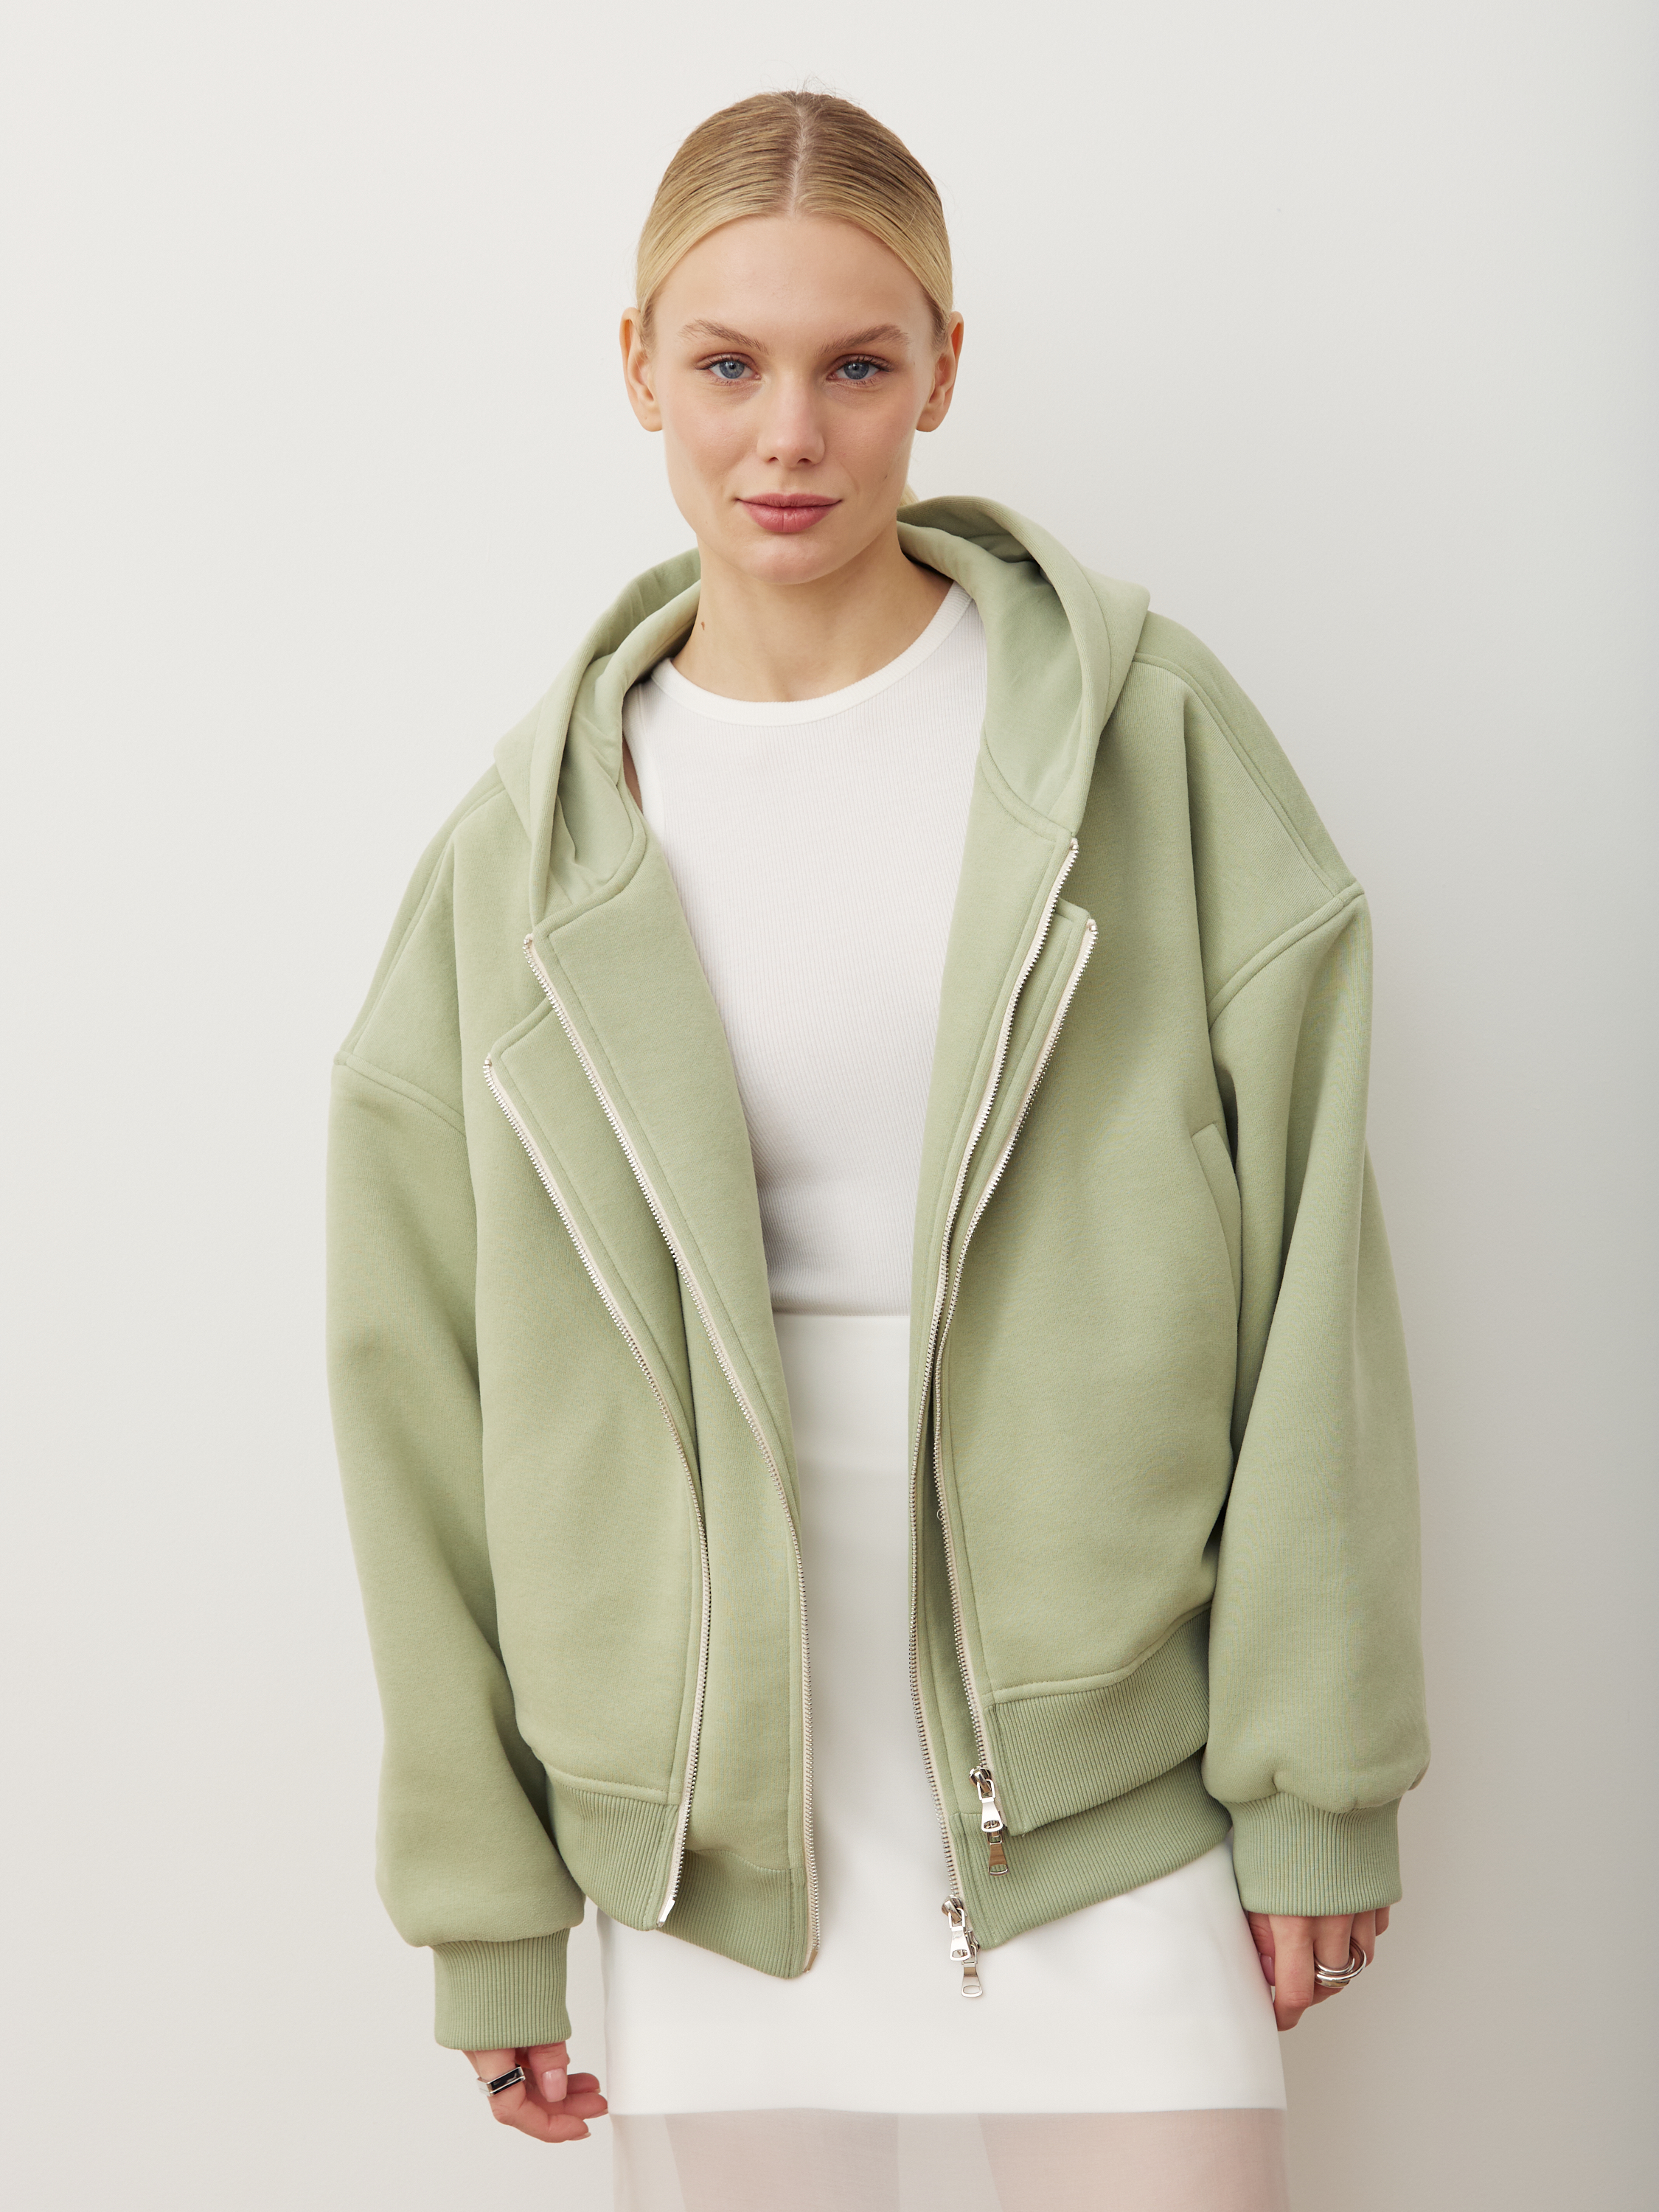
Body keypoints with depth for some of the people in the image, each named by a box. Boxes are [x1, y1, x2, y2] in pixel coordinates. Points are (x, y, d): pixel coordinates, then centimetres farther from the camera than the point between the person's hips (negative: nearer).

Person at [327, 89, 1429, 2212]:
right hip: (718, 1837, 2)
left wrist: (1316, 1773, -3)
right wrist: (487, 1904, 5)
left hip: (1103, 1811, -1)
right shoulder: (534, 844, 0)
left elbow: (1304, 1260, -2)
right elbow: (424, 1382, 4)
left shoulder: (1143, 728, -3)